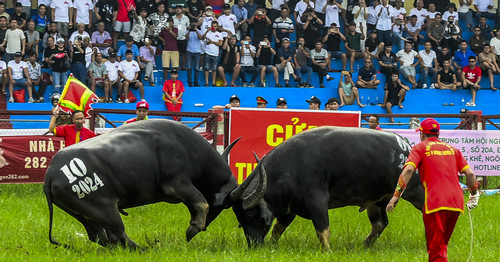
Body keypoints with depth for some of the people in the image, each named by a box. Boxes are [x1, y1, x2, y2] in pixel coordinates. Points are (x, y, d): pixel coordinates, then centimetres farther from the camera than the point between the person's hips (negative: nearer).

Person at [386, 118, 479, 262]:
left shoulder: (420, 148, 7)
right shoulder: (452, 149, 20)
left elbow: (408, 170, -10)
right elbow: (470, 174, 13)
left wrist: (396, 196, -11)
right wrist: (474, 195, 26)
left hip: (435, 203, -5)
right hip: (457, 202, 5)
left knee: (436, 249, -5)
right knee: (442, 245, 21)